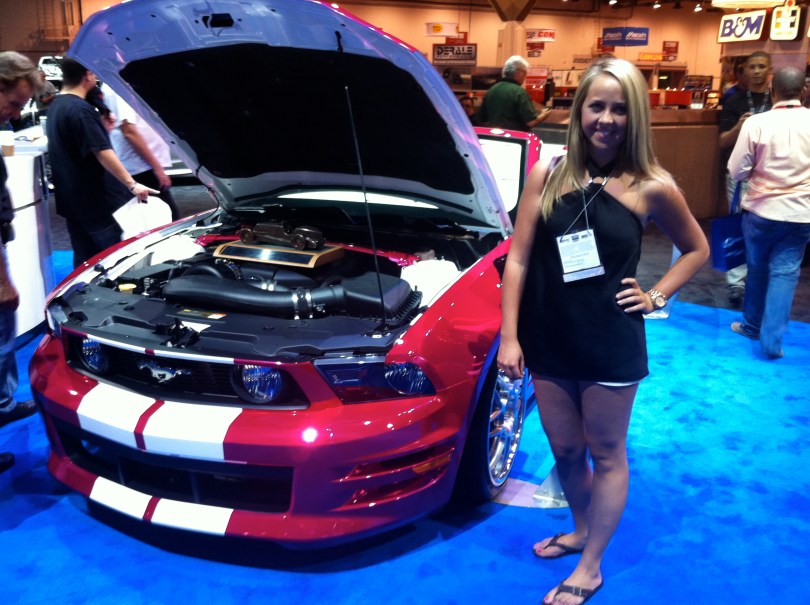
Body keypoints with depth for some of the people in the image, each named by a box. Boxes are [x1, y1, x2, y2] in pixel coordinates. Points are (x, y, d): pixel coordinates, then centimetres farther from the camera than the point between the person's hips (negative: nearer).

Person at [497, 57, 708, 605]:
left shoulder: (651, 187, -7)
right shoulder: (548, 175, -2)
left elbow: (697, 250, 9)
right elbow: (518, 260, -2)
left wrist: (656, 297, -1)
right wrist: (509, 336, -5)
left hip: (611, 347, -2)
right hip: (549, 342, 3)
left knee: (607, 455, 12)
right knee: (565, 451, 18)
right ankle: (581, 530, 45)